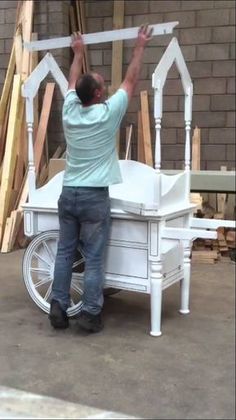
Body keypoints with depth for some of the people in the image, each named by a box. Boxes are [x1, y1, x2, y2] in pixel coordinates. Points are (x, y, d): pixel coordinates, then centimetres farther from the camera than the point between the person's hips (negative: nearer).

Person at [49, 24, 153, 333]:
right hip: (94, 197, -5)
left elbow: (73, 81, 23)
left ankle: (58, 308, 14)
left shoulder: (69, 111, 4)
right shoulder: (108, 113, -9)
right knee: (94, 259, 1)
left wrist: (78, 52, 38)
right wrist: (140, 47, 13)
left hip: (68, 194, 5)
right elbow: (131, 80, 2)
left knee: (65, 253, 10)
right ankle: (91, 314, 5)